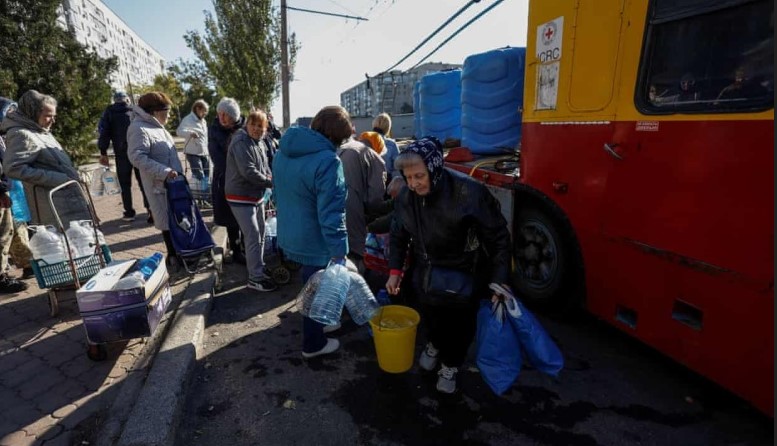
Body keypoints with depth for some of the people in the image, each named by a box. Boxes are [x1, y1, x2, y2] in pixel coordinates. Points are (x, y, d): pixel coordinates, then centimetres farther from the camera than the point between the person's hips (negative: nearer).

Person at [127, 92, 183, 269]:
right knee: (168, 222, 1)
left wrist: (178, 172, 18)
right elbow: (138, 157, -24)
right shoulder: (139, 129, -15)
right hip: (160, 184, -9)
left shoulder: (157, 126, 15)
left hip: (174, 181, 9)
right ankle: (173, 256, 14)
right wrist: (164, 172, -29)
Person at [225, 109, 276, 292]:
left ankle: (259, 267, 37)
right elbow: (249, 172, -27)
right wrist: (271, 183, -18)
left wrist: (269, 176, -5)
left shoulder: (260, 143, 8)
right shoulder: (241, 143, -20)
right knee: (253, 237, -10)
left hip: (257, 196, 10)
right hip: (241, 198, -10)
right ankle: (255, 278, -1)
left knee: (260, 234, 20)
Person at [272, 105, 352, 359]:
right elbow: (331, 214, -27)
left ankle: (317, 324, 47)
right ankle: (313, 344, 31)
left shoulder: (283, 151, 5)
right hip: (316, 243, -8)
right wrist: (339, 252, -21)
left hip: (290, 237, 8)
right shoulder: (327, 161, -25)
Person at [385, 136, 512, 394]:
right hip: (427, 274, 4)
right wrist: (395, 271, -3)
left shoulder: (469, 193, -30)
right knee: (430, 317, 21)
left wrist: (499, 280, -22)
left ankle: (450, 365, 42)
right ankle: (435, 344, 56)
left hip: (465, 276, -3)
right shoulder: (405, 197, -14)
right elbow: (398, 237, 3)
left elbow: (498, 237, -20)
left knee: (460, 324, 13)